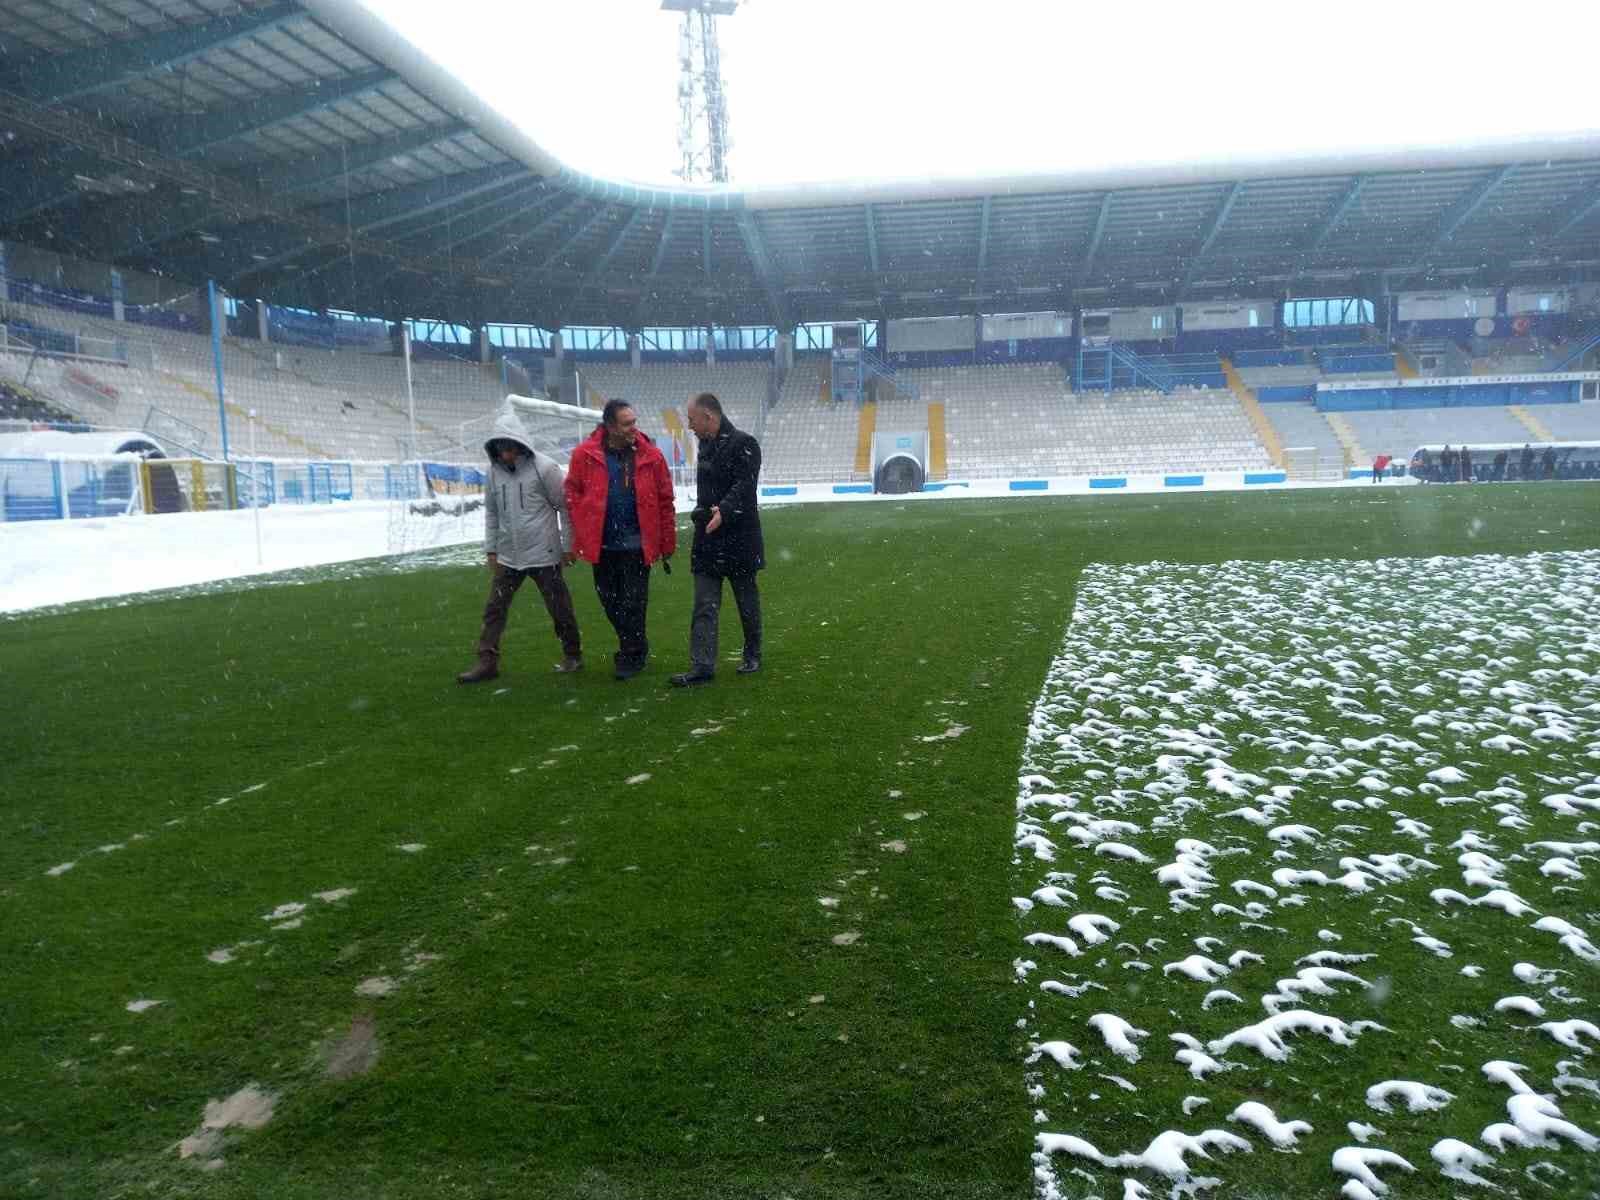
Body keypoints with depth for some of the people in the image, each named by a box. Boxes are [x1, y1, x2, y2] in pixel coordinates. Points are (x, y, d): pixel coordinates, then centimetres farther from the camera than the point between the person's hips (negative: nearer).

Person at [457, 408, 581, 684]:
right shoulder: (494, 471, 3)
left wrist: (567, 546, -7)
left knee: (559, 609, 7)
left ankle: (573, 656, 23)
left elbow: (565, 507, -8)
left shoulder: (544, 467, -12)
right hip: (507, 557, 5)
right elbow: (491, 512, 11)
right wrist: (491, 549, 9)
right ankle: (487, 662, 9)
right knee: (494, 609, 2)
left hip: (543, 554, -4)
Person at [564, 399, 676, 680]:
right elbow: (573, 494, 2)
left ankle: (631, 656, 16)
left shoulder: (650, 455, -4)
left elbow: (665, 500, 0)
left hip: (637, 543, -2)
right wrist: (582, 535, -3)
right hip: (601, 544, 2)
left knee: (633, 602, 2)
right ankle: (636, 647, 32)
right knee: (609, 600, 13)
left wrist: (667, 541, 1)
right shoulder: (585, 454, -5)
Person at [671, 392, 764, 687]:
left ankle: (752, 656, 26)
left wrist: (724, 511, -37)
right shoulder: (706, 445, 14)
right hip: (707, 539, 7)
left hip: (739, 538, -7)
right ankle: (702, 666, 0)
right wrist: (702, 514, 15)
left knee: (747, 601, 9)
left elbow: (744, 485, -23)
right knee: (704, 607, 0)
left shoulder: (743, 444, -12)